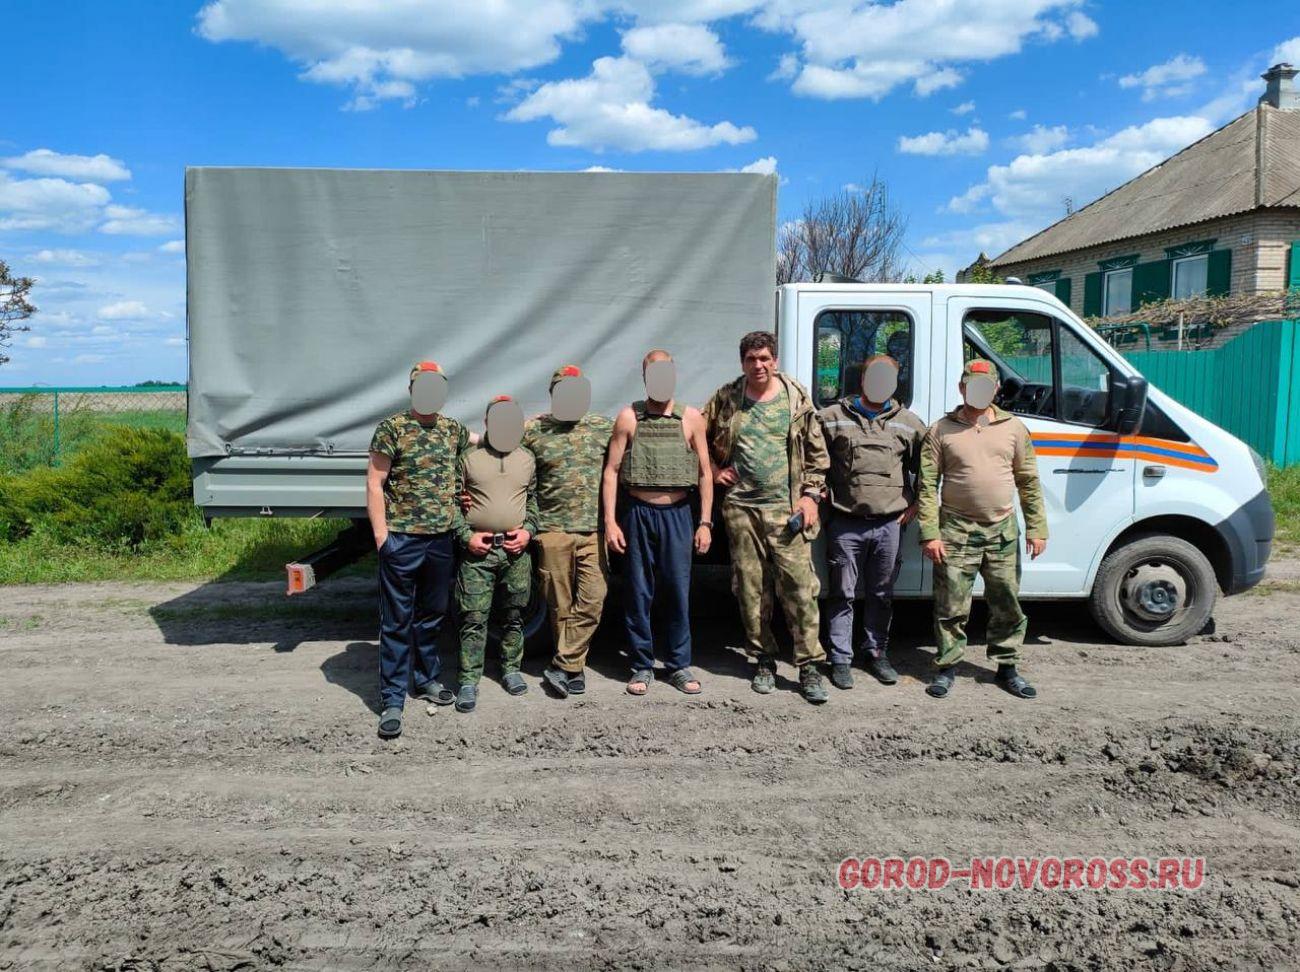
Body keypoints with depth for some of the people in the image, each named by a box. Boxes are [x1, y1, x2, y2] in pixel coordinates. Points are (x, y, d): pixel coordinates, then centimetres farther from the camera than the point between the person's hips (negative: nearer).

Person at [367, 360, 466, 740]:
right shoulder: (393, 428, -5)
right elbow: (374, 483, -6)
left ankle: (426, 679, 36)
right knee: (397, 622, 2)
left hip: (443, 539, 5)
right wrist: (381, 533, -11)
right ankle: (392, 700, 9)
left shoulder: (454, 430, 9)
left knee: (432, 616, 18)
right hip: (402, 539, -5)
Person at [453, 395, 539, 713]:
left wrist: (528, 530, -1)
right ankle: (469, 681, 4)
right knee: (474, 618, -3)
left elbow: (534, 501, 15)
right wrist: (466, 535, -7)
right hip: (478, 549, -3)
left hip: (516, 550, 3)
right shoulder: (469, 457, 1)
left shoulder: (527, 459, 10)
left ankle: (511, 668, 28)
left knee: (514, 615, 12)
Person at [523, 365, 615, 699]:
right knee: (560, 605, 4)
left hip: (594, 531, 1)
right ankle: (574, 668, 18)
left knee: (592, 600, -8)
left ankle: (562, 666, 1)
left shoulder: (604, 427, 6)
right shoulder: (533, 430, 3)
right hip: (552, 529, -1)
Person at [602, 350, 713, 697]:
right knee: (638, 594, 5)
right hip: (639, 514, 0)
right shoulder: (629, 418, 2)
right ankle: (642, 666, 17)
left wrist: (705, 522, 1)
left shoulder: (691, 418, 4)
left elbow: (704, 473, 6)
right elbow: (611, 471, 2)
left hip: (677, 515, 0)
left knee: (679, 592, 4)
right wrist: (610, 521, -5)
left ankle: (679, 665, 18)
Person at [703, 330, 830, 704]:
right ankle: (763, 660, 22)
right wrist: (714, 470, 4)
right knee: (749, 587, 7)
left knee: (799, 587, -5)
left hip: (786, 508, -1)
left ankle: (809, 667, 5)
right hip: (740, 508, 2)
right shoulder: (725, 400, 5)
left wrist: (811, 495, -1)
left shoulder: (796, 398, 4)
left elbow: (817, 452, 7)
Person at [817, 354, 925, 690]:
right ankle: (841, 659, 14)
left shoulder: (908, 422, 10)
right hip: (845, 523, -2)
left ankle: (876, 653, 27)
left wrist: (915, 503, 11)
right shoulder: (833, 417, 2)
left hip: (889, 524, 2)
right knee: (843, 595, 4)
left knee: (881, 595, 12)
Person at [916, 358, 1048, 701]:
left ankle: (1007, 667, 25)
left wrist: (1037, 528, 4)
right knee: (951, 605, 2)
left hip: (1003, 531, 3)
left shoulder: (1013, 427, 8)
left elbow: (1029, 481, 10)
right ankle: (947, 667, 16)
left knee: (1007, 604, 10)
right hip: (956, 531, -3)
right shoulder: (941, 430, 0)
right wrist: (930, 534, -9)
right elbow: (927, 486, -3)